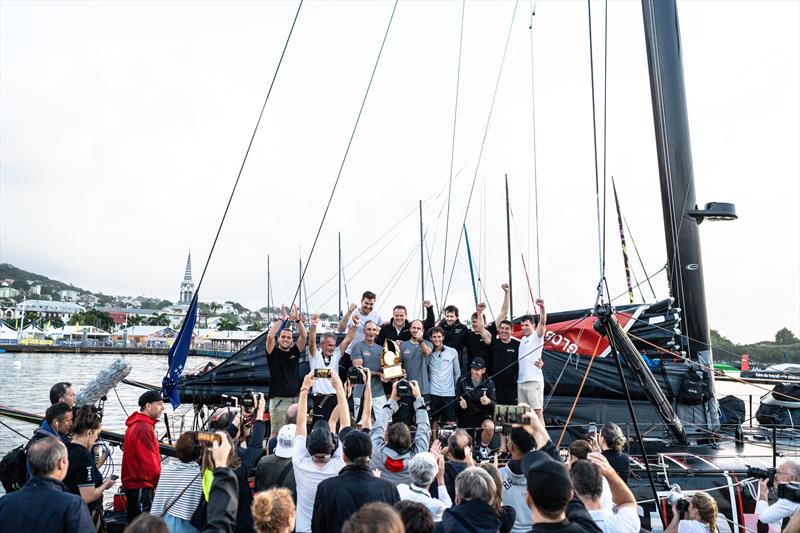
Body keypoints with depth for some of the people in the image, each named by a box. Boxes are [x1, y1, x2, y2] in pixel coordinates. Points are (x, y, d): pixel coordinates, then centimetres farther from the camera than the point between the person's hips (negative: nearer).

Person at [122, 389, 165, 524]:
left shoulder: (136, 425, 14)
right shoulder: (144, 428, -18)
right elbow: (149, 462, -21)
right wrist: (160, 481, -8)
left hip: (135, 484, 10)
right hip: (142, 487, -10)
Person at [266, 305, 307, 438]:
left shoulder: (295, 351, 10)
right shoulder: (273, 352, 3)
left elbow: (304, 336, -2)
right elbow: (270, 336, -14)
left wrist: (297, 319, -13)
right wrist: (282, 319, -15)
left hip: (294, 398, 3)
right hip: (277, 399, -3)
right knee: (276, 432, -1)